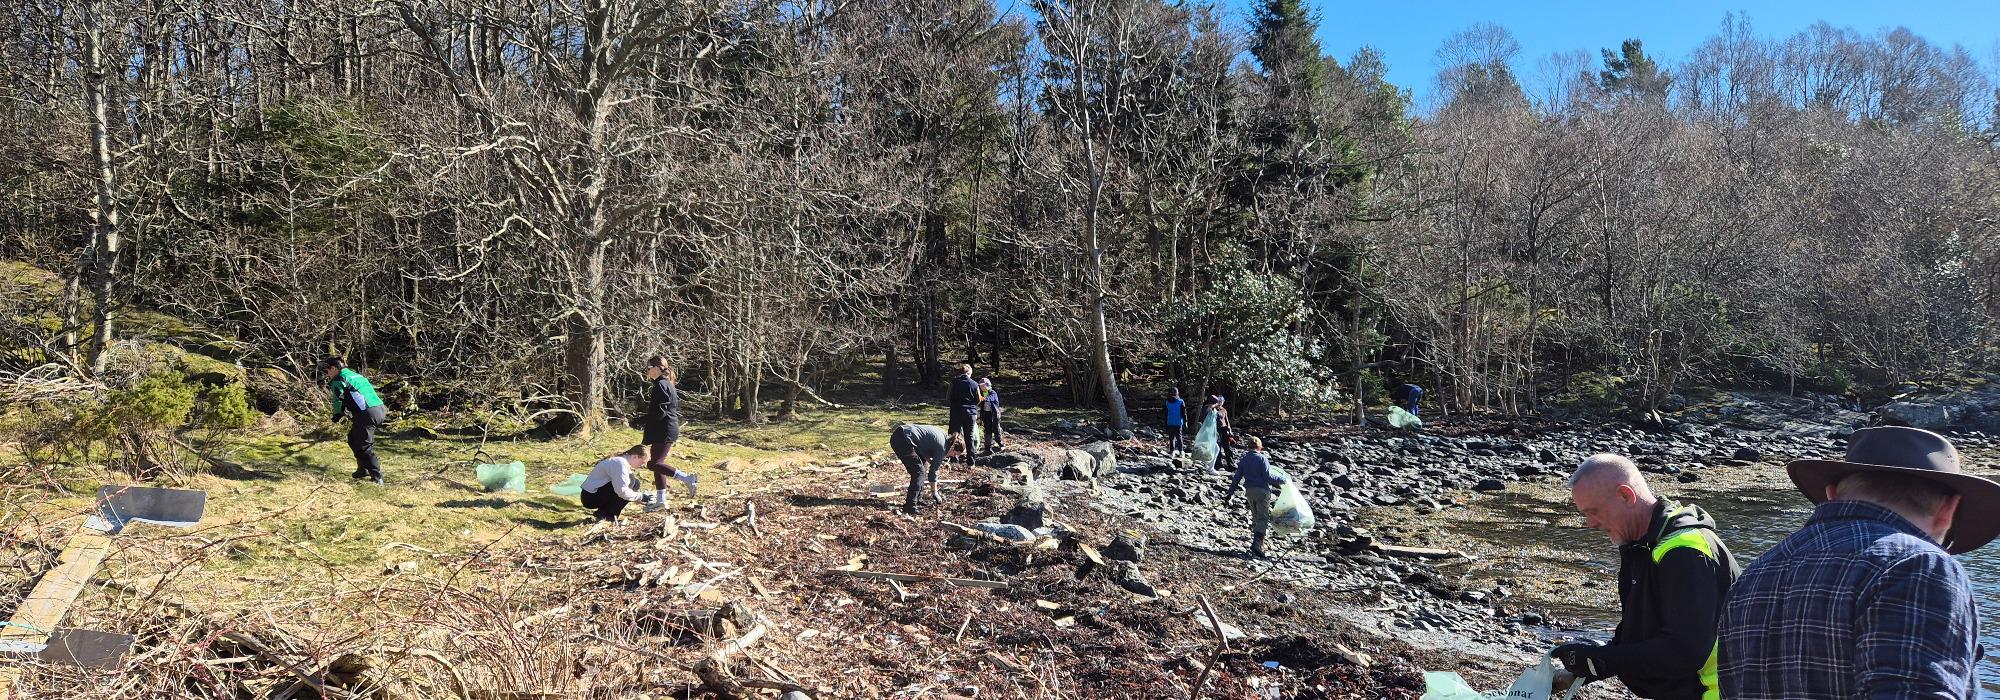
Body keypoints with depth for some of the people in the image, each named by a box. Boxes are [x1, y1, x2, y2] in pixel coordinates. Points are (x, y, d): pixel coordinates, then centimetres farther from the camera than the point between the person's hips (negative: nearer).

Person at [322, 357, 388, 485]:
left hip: (367, 414, -9)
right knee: (353, 439, 24)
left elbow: (338, 401, -5)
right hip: (380, 410, 9)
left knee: (364, 447, -2)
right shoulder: (354, 374, 26)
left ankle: (377, 477, -6)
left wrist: (336, 416, 14)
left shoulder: (339, 380, 0)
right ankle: (363, 470, 26)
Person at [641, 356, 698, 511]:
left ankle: (687, 478, -15)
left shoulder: (660, 385, -14)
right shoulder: (668, 385, 17)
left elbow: (657, 412, -19)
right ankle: (661, 500, 16)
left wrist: (647, 440, -15)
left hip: (663, 432, -10)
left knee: (653, 464, -11)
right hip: (671, 430, 10)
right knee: (657, 464, 13)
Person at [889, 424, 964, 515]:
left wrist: (931, 461, 8)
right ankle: (910, 506, -10)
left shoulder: (942, 435, 15)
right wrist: (935, 493, 9)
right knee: (919, 472, -10)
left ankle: (917, 499, 23)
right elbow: (933, 472, -2)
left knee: (923, 467, 16)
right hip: (903, 441, -11)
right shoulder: (942, 447, -10)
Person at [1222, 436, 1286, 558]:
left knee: (1255, 517, 19)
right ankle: (1256, 544, -19)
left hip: (1249, 491, 6)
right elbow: (1268, 476, -15)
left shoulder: (1244, 459, 7)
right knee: (1263, 518, -4)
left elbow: (1237, 477, 8)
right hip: (1262, 490, -6)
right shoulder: (1262, 458, -10)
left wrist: (1230, 492, 15)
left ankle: (1258, 543, 22)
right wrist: (1283, 479, -5)